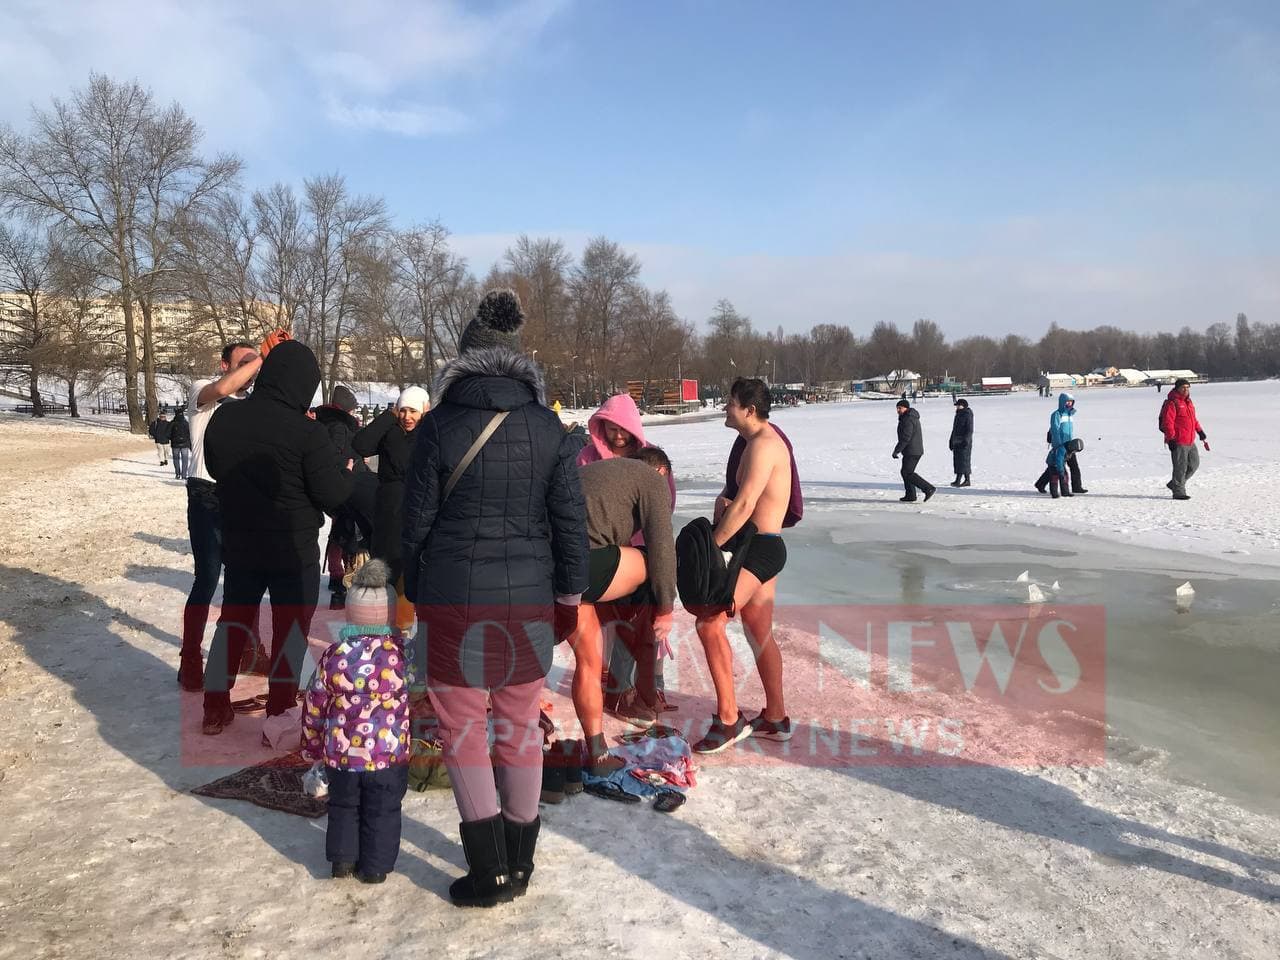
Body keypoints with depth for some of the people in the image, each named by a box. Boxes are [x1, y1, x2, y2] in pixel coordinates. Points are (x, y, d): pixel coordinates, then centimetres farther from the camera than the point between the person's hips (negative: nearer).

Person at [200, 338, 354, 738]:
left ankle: (215, 708, 27)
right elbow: (333, 494, -16)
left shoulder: (223, 417, -3)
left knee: (234, 618, 20)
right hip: (294, 550, -5)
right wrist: (348, 471, 3)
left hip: (239, 545, 5)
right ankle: (279, 718, 14)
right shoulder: (306, 432, -21)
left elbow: (214, 468, 14)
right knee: (291, 626, 8)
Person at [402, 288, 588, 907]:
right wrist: (569, 596, 10)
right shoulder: (547, 426, 0)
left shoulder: (438, 426, -7)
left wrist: (415, 594, 10)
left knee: (461, 727, 10)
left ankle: (490, 871, 11)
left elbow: (415, 523, -3)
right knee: (520, 724, 14)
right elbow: (570, 520, 1)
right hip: (530, 599, 3)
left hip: (455, 601, -3)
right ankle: (519, 863, 26)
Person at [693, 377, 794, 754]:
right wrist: (723, 499, -6)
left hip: (759, 548, -11)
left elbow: (744, 505, -24)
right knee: (760, 634, 16)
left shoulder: (762, 444, -17)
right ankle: (775, 718, 26)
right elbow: (736, 492, 17)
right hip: (761, 547, 11)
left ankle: (728, 719, -10)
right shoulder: (756, 441, 15)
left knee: (710, 622, -15)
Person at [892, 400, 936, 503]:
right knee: (906, 472, 14)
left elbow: (905, 438, -23)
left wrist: (896, 450, -20)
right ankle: (910, 496, 16)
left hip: (912, 452, -11)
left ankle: (929, 488, -11)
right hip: (914, 450, 11)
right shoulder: (912, 417, 17)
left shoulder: (908, 420, -17)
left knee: (907, 473, -10)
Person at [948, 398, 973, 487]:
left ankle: (958, 480, -14)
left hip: (964, 442, -9)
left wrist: (966, 440, -22)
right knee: (957, 459, 8)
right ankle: (967, 480, 13)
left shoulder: (968, 415, -9)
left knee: (962, 460, -10)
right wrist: (951, 441, 22)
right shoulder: (958, 415, 17)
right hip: (956, 442, 9)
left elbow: (970, 430, -15)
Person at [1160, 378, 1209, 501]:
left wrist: (1201, 433, 24)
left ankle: (1175, 484, 26)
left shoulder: (1188, 402, 17)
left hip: (1190, 442, 9)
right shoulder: (1172, 403, -11)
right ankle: (1179, 492, 4)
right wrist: (1171, 439, -20)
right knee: (1180, 467, -5)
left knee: (1194, 464, 15)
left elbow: (1194, 419, 27)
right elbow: (1167, 423, -17)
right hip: (1178, 443, -9)